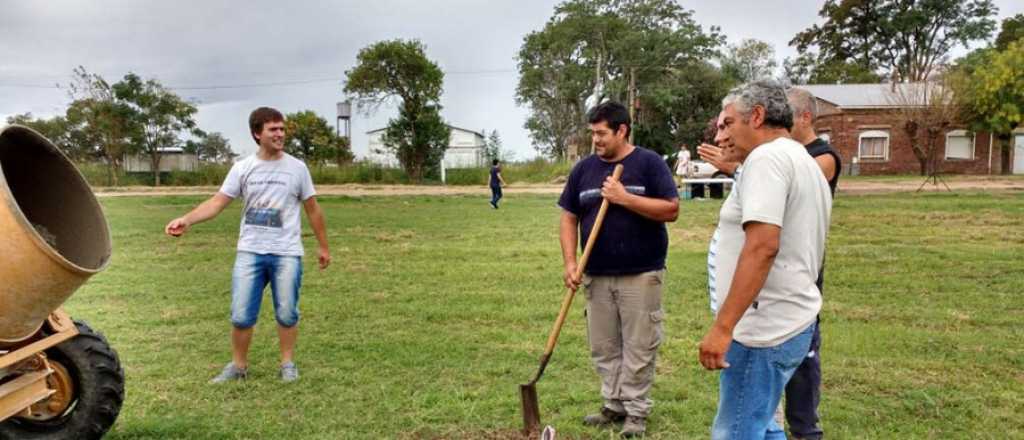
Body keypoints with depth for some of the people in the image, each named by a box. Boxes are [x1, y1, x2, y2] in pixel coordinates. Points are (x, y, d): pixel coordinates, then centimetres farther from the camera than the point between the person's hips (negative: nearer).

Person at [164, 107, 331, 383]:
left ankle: (287, 364, 24)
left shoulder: (296, 168, 1)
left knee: (287, 314, 6)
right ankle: (238, 366, 22)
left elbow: (313, 209, 8)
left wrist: (323, 247, 11)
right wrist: (186, 220, -21)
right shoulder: (242, 169, 2)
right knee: (241, 315, 3)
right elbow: (217, 202, -3)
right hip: (250, 252, 1)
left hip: (286, 253, -1)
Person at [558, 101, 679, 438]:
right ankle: (614, 405, 27)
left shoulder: (649, 163, -5)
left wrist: (625, 198, -19)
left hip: (641, 275, -4)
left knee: (638, 348, 4)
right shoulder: (584, 169, 7)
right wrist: (570, 263, -3)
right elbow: (569, 218, 8)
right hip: (597, 276, 5)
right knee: (603, 348, 12)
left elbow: (671, 210, -11)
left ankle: (636, 412, 17)